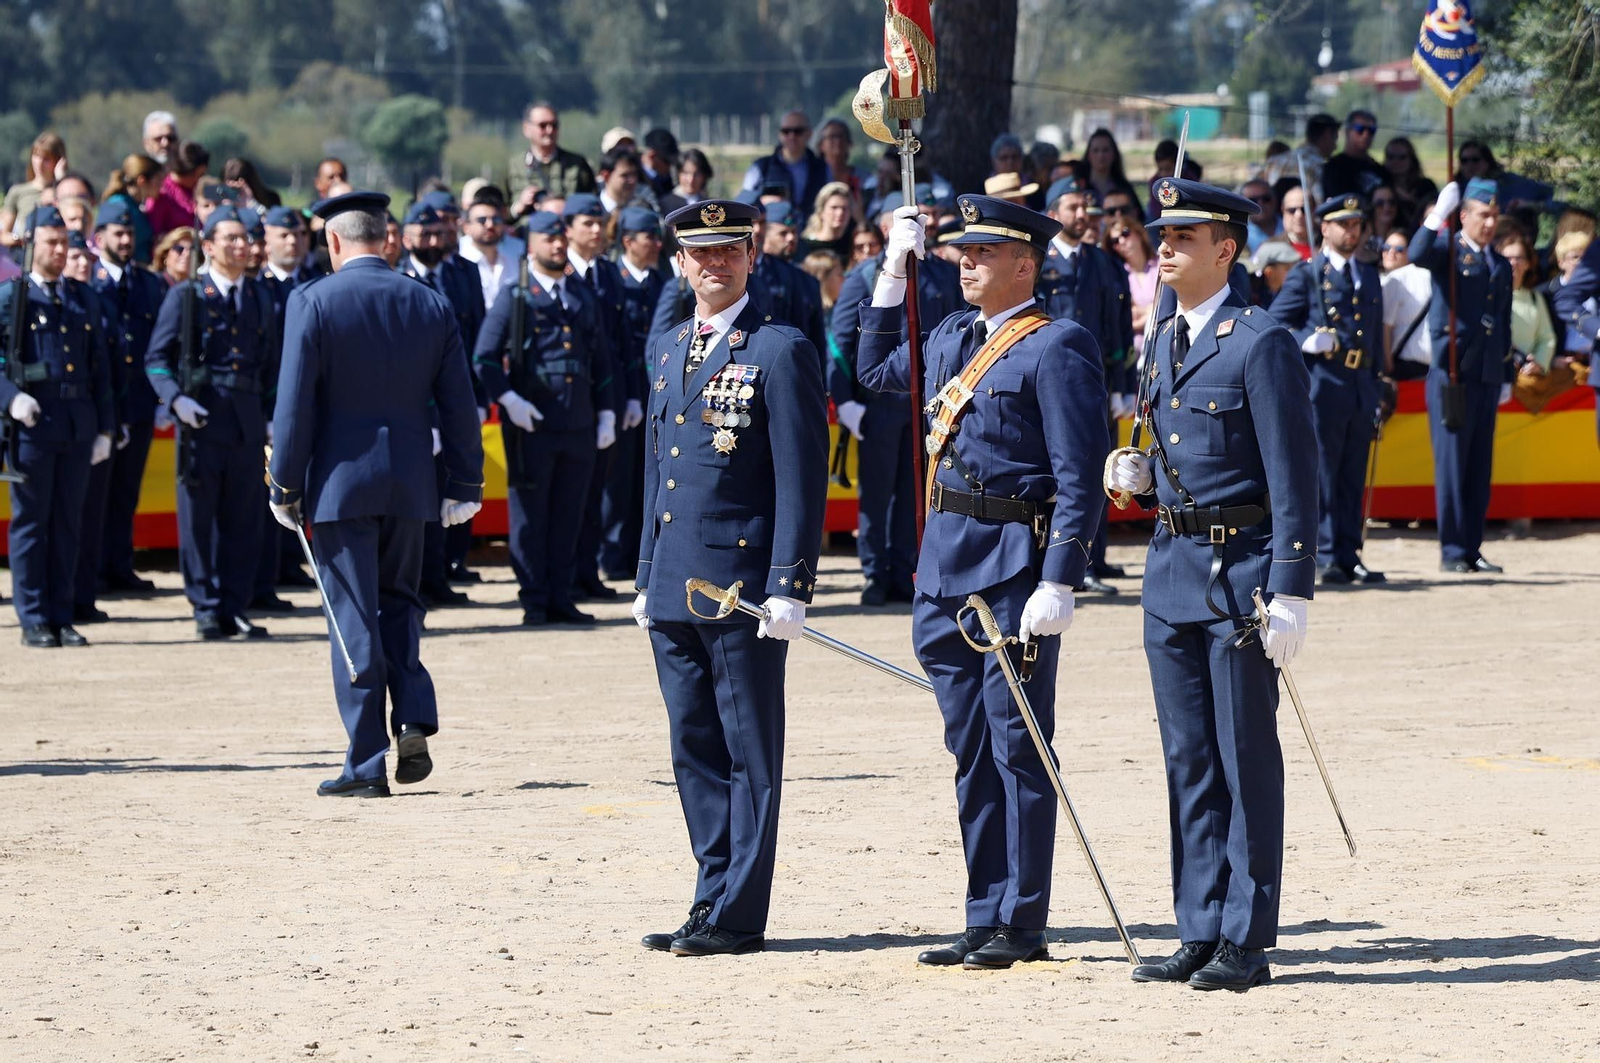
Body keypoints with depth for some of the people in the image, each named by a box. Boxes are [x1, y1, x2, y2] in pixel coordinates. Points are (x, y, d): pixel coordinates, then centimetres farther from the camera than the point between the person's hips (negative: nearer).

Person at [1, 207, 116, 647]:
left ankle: (61, 617, 12)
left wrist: (105, 428, 11)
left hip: (78, 424, 4)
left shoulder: (85, 299, 14)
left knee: (68, 523, 7)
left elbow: (100, 367, 16)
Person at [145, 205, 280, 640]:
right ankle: (206, 608, 3)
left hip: (248, 420, 4)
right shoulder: (185, 296, 2)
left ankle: (233, 609, 10)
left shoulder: (260, 297, 15)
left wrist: (274, 415, 10)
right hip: (202, 419, -4)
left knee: (243, 521, 4)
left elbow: (271, 363, 20)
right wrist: (177, 398, -17)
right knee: (198, 518, -2)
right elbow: (157, 359, -1)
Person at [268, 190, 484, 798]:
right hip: (409, 485, 4)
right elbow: (459, 405, 5)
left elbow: (294, 405, -10)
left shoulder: (313, 302, -8)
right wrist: (464, 484, 12)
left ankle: (367, 765, 1)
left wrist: (285, 488, -3)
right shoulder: (431, 306, 3)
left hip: (339, 482, -4)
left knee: (354, 618, 0)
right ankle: (414, 719, 1)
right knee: (398, 602, 21)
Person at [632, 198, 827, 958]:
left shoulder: (780, 352, -7)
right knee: (695, 751, 11)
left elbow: (803, 480, -10)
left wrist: (788, 588, -16)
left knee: (750, 754, -1)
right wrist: (646, 576, 17)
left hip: (743, 587, -7)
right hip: (675, 585, 7)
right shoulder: (668, 350, 16)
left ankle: (738, 916, 1)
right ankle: (713, 900, 17)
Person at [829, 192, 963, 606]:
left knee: (916, 493, 5)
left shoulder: (945, 276, 10)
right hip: (879, 400, -2)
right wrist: (844, 400, -9)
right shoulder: (865, 277, 2)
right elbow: (840, 341, 0)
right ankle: (876, 575, 10)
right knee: (875, 492, 3)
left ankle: (905, 575, 12)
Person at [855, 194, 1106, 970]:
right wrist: (893, 272, 24)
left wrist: (1058, 584, -20)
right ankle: (985, 919, 17)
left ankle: (1021, 925, 2)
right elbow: (876, 370, 34)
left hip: (1013, 565, -8)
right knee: (972, 752, 11)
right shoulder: (951, 339, 14)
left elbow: (1078, 479, -14)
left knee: (1016, 747, -3)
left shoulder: (1056, 350, -9)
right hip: (946, 567, 8)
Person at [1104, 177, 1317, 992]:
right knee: (1188, 762, 9)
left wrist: (1292, 592, -18)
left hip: (1242, 567, -8)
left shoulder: (1261, 343, -11)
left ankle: (1246, 942, 2)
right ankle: (1200, 932, 15)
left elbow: (1293, 476, -13)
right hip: (1173, 566, 8)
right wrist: (1141, 478, 2)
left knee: (1246, 758, -2)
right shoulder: (1167, 343, 14)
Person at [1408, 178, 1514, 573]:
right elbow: (1418, 255, -23)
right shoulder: (1448, 252, 1)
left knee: (1480, 470, 6)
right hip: (1451, 374, -6)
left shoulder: (1501, 267, 18)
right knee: (1451, 466, -5)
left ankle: (1472, 549, 10)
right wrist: (1439, 214, -34)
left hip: (1487, 378, 6)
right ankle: (1452, 551, -2)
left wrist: (1507, 378, 18)